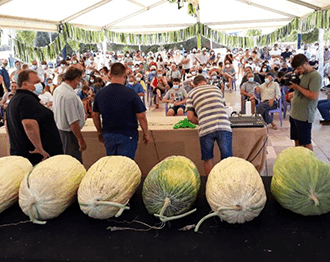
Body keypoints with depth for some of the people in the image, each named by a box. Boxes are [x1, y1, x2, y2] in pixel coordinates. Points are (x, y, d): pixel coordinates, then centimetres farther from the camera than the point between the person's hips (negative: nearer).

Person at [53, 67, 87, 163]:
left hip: (60, 129, 10)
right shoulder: (70, 95, -25)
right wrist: (81, 140, -19)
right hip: (69, 134, -10)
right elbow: (73, 123, -26)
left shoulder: (57, 90, 6)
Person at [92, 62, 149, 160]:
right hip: (127, 135, -4)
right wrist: (146, 133, 3)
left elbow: (95, 116, 9)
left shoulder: (100, 94, -2)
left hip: (108, 135, 5)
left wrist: (100, 132, 24)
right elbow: (141, 117, -11)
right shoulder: (130, 93, -15)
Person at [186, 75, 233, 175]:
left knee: (208, 160, 15)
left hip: (205, 129, -1)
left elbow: (190, 116, 7)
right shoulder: (216, 89, 24)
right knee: (227, 159, 10)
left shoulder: (192, 93, 16)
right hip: (224, 126, 2)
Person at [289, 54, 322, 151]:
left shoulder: (315, 76, -14)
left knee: (306, 143, 2)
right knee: (297, 141, 15)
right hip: (294, 113, 8)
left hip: (304, 116, -8)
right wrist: (292, 84, 1)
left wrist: (297, 86, -18)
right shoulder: (302, 74, 12)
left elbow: (313, 96, -23)